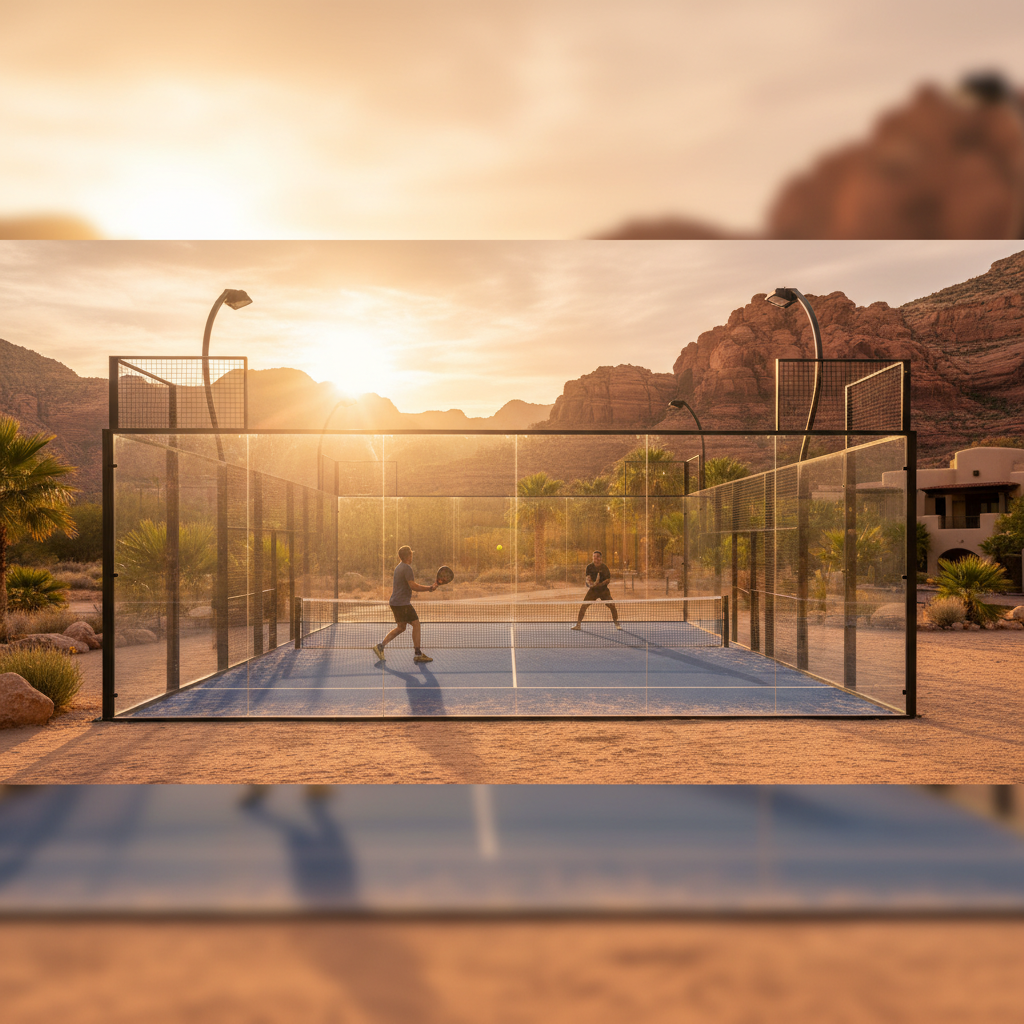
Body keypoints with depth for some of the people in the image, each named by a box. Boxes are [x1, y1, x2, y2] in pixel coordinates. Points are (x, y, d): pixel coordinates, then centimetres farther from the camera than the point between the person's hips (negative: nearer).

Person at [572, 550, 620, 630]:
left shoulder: (604, 567, -9)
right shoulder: (589, 567, -2)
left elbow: (608, 579, -11)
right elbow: (588, 578, -4)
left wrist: (599, 584, -26)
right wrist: (591, 583, -27)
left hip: (603, 590, -2)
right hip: (593, 590, 2)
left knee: (612, 605, -14)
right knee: (583, 605, -10)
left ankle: (616, 624, 4)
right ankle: (578, 624, 1)